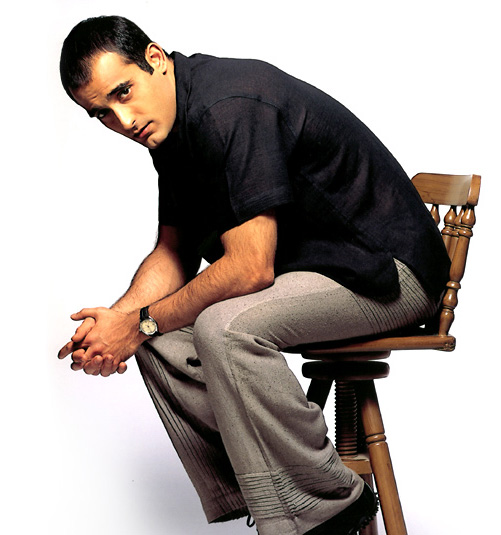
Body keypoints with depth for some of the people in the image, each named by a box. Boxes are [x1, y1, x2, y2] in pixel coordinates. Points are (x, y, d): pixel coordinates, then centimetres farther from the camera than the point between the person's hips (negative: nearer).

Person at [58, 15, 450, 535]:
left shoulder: (228, 108, -25)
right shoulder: (171, 124, 5)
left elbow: (250, 267, -29)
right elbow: (174, 252, 11)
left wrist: (140, 323, -17)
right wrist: (117, 316, -8)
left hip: (385, 268, -10)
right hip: (309, 260, 10)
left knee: (225, 327, -31)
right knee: (159, 333, 1)